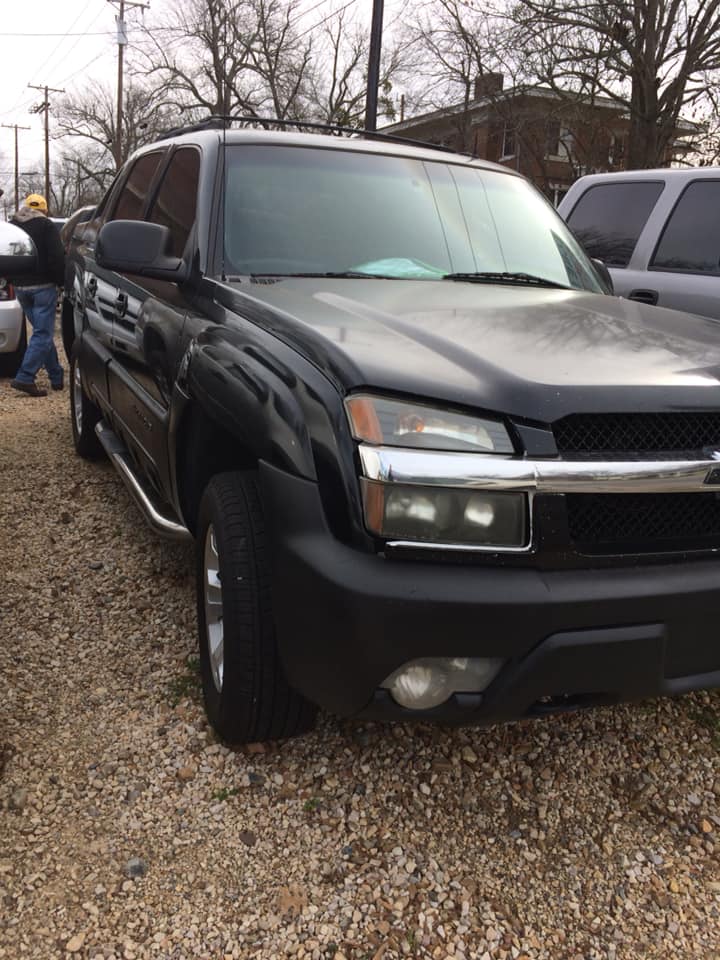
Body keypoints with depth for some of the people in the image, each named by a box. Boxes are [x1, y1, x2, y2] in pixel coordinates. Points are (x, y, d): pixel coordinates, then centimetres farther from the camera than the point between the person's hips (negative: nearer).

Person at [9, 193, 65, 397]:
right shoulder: (46, 225, -5)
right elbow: (56, 257, -12)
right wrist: (60, 280, -1)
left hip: (20, 287, 6)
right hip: (43, 286, -6)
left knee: (43, 332, 15)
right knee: (43, 333, -6)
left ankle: (56, 376, 17)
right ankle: (24, 378, -17)